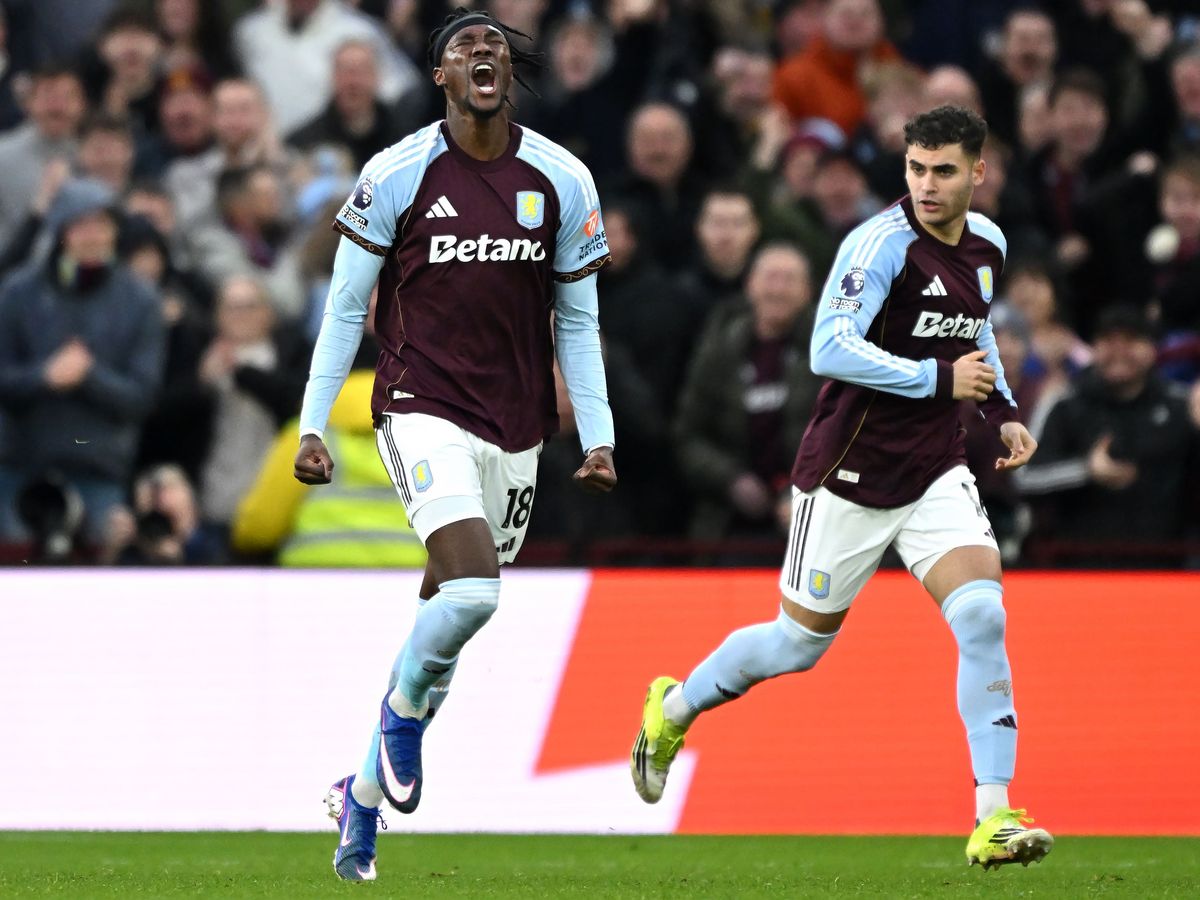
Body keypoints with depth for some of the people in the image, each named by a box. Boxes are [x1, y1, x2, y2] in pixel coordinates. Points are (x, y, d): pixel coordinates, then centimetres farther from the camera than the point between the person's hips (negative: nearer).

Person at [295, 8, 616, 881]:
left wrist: (597, 437, 3)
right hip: (424, 409, -4)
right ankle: (402, 709, 6)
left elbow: (577, 320, 10)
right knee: (473, 589, -24)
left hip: (516, 427, 4)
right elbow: (346, 307, 2)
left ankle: (364, 793, 24)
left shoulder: (563, 181, 3)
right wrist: (313, 424, -2)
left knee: (447, 612, 8)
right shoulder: (396, 176, -6)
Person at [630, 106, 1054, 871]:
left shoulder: (987, 244, 4)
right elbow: (830, 349, -30)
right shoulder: (882, 243, -19)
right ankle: (672, 710, 38)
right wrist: (940, 378, -28)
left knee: (982, 615, -16)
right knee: (801, 642, 8)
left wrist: (1003, 411, 12)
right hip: (851, 476, -5)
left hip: (936, 475, 5)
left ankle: (993, 820, -16)